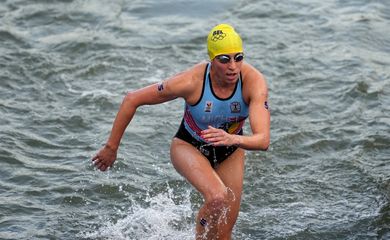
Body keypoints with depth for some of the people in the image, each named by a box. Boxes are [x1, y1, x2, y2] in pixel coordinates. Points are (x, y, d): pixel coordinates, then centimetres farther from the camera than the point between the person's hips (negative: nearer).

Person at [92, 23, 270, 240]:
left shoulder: (253, 81, -31)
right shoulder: (191, 82, -34)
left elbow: (263, 140, -40)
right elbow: (132, 99, -22)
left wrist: (233, 139, -61)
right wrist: (111, 147, -16)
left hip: (230, 152, 3)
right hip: (189, 147, -3)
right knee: (218, 197, -33)